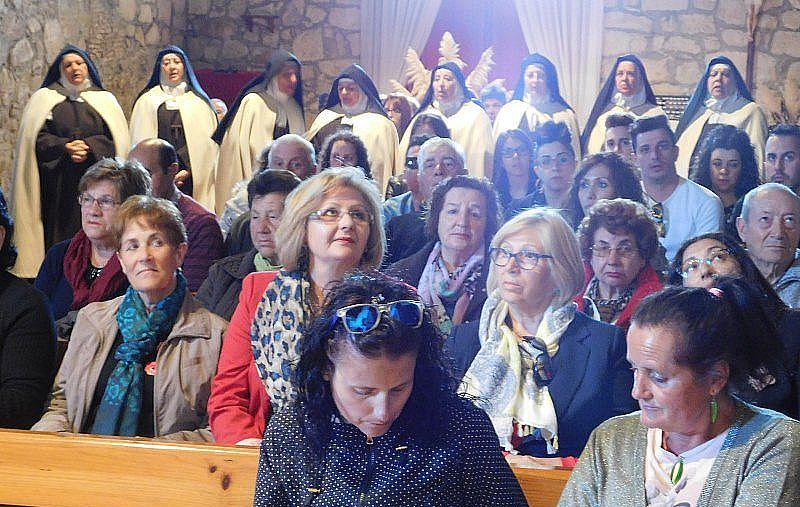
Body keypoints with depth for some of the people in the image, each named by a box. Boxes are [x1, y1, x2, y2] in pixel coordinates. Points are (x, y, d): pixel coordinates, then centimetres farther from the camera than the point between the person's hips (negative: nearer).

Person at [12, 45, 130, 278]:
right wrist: (64, 147, -14)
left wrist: (89, 147, -12)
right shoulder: (44, 98, 11)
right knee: (60, 232, -6)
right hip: (58, 183, -1)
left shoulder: (105, 100, 14)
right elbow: (37, 137, 1)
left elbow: (117, 139, 4)